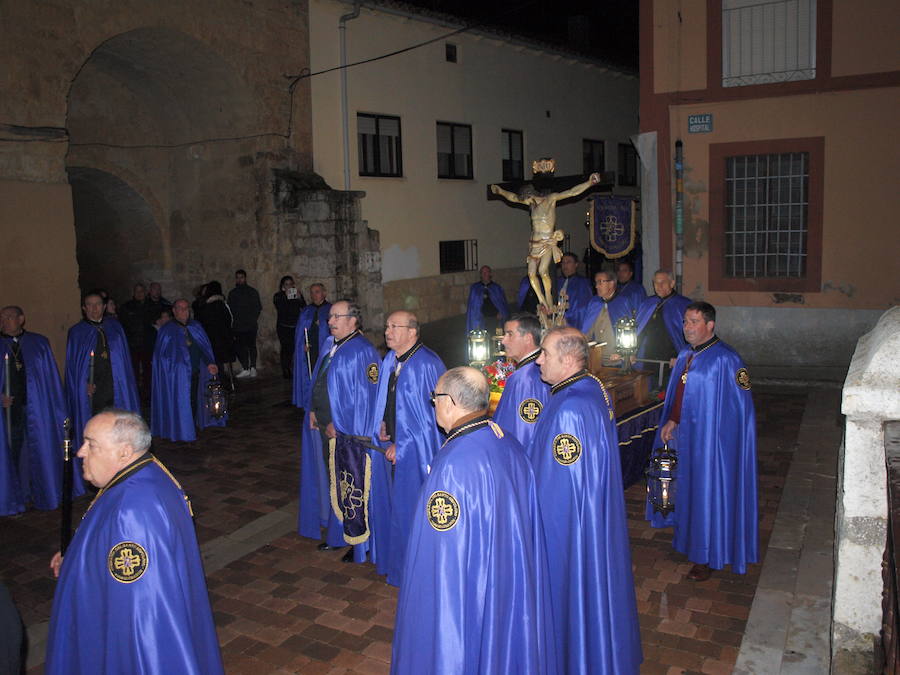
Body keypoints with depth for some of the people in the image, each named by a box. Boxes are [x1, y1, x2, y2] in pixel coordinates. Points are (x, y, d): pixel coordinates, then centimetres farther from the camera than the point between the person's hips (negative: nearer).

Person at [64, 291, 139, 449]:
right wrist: (84, 383, -12)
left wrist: (124, 382, 5)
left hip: (115, 387, 2)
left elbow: (125, 357, 12)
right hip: (90, 389, -2)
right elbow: (72, 365, 1)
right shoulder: (76, 332, 4)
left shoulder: (114, 327, 10)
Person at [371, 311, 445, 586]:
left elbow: (432, 414, -20)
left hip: (417, 450, -8)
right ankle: (396, 561, 35)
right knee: (393, 504, 16)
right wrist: (382, 423, 4)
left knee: (413, 509, 4)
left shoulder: (427, 364, -21)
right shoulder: (390, 360, 5)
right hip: (394, 446, 8)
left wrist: (402, 446, -16)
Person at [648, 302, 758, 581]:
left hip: (710, 440, -7)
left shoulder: (725, 360, -17)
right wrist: (671, 421, 4)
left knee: (708, 494, 3)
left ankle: (708, 557, 18)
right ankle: (690, 542, 33)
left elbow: (739, 406, -16)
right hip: (683, 436, 7)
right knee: (687, 490, 16)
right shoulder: (685, 356, 8)